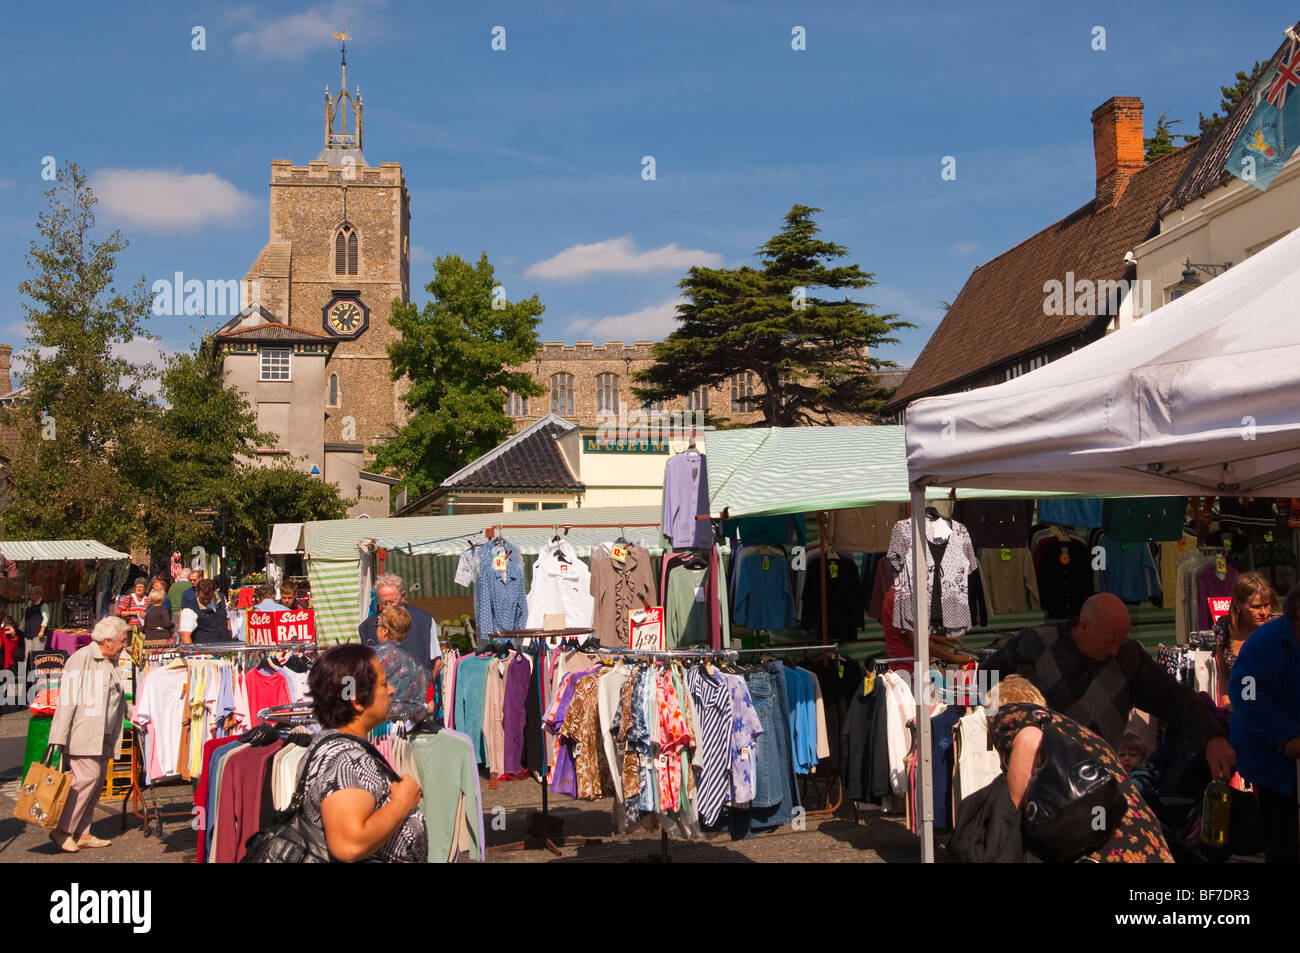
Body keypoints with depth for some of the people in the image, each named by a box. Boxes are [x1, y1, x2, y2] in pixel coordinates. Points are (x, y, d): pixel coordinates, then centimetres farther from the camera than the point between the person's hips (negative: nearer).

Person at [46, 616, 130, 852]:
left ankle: (81, 834, 11)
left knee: (97, 780, 5)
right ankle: (62, 830, -2)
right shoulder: (82, 658, -9)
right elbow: (67, 699, -13)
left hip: (103, 736, 8)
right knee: (88, 776, -13)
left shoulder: (111, 662, 18)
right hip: (83, 733, -8)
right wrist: (59, 737, -17)